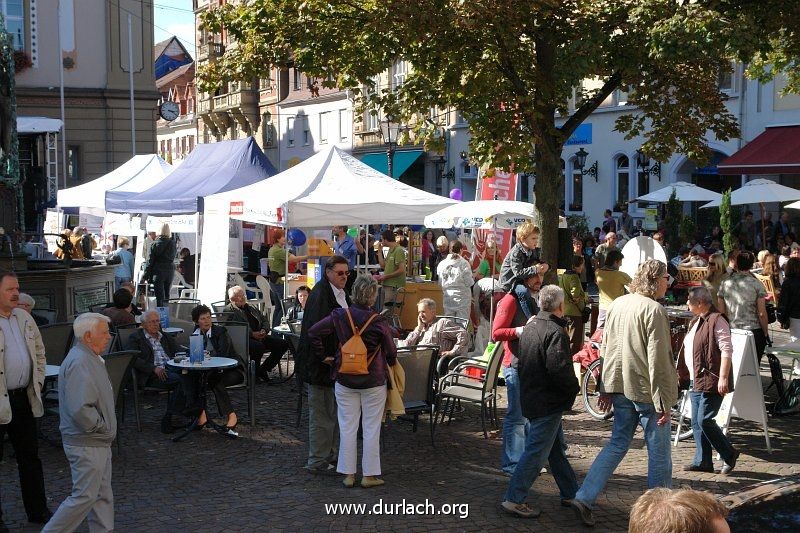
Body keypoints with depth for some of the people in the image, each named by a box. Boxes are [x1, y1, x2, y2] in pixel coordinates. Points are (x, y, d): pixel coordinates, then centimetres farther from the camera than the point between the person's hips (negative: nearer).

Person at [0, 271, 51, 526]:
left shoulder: (24, 318, 9)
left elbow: (39, 352, 20)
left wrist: (37, 383, 11)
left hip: (25, 398, 6)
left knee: (30, 456, 15)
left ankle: (37, 510, 25)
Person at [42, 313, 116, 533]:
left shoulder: (90, 358, 13)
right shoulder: (79, 363, -22)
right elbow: (80, 409, -30)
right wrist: (102, 426, -16)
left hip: (98, 442, 10)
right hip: (86, 445, -10)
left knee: (103, 495, 15)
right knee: (84, 496, -3)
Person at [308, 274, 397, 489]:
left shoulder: (339, 316, -7)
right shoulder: (379, 322, -14)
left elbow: (313, 332, -9)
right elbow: (391, 352, -6)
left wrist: (322, 356, 2)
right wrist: (391, 364, 17)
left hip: (345, 381, 2)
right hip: (374, 382, -2)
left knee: (348, 427, 10)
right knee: (371, 428, 8)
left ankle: (348, 473, 15)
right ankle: (369, 475, 13)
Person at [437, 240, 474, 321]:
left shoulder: (442, 264, 0)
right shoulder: (464, 263, -11)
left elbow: (439, 282, 6)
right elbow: (469, 283, -8)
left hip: (447, 298, 4)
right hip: (462, 297, -4)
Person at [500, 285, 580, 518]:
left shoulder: (529, 328, 10)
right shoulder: (555, 332, -18)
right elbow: (559, 369, -26)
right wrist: (575, 386, -8)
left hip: (531, 398, 10)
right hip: (549, 402, -10)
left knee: (557, 448, 19)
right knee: (536, 451, -5)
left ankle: (570, 492, 30)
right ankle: (514, 499, -3)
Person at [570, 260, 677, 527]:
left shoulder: (617, 304, 8)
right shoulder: (654, 310, -16)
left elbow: (606, 348, 13)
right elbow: (657, 360, -18)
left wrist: (607, 388, 20)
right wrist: (663, 402, -14)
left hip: (620, 388, 7)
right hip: (646, 390, -7)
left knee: (617, 444, 15)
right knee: (659, 451, 8)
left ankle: (584, 498, 7)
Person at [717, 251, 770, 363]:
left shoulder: (725, 283, 3)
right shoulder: (757, 284, -6)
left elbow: (721, 312, 6)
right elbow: (762, 314, -8)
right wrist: (766, 334, 3)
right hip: (754, 331, -3)